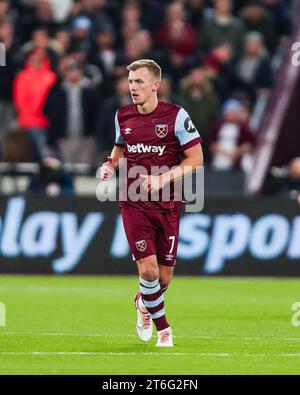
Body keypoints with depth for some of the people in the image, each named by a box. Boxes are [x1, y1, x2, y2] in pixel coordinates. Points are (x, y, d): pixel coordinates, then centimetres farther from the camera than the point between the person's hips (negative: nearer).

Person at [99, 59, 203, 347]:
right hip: (134, 204, 1)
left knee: (164, 276, 5)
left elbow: (196, 159, -6)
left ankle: (144, 303, 40)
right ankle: (163, 329, 5)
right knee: (148, 269, -14)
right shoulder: (122, 116, 4)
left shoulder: (176, 116, -8)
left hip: (167, 205, -1)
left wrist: (163, 178, -18)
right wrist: (110, 165, 2)